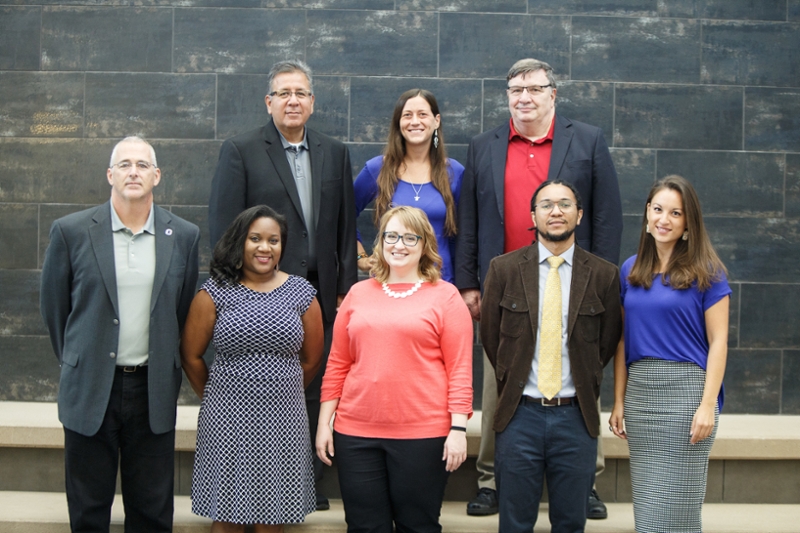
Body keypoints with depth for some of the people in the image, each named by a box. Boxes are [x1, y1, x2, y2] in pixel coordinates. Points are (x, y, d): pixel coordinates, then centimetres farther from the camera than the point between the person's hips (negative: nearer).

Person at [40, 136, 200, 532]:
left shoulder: (184, 236, 2)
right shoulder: (71, 231, -3)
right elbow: (53, 305, 6)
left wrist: (163, 362, 10)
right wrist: (75, 361, 11)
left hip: (153, 392, 1)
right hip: (90, 391, -1)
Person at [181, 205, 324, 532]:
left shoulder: (301, 293, 4)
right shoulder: (215, 292, -1)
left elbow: (311, 361, 13)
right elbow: (191, 356, 5)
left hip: (282, 420, 2)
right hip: (227, 420, -1)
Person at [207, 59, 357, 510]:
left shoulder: (335, 153, 12)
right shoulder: (240, 151, 1)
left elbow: (347, 227, 12)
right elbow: (224, 226, -3)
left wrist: (346, 287, 6)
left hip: (320, 297, 3)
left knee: (314, 393, 7)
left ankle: (310, 483, 18)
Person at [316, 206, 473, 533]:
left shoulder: (445, 296, 2)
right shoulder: (358, 294, 11)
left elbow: (460, 369, -3)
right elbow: (337, 364, 12)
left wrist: (458, 428, -10)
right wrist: (324, 423, 8)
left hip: (423, 435, -3)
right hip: (356, 433, 3)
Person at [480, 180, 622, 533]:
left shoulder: (604, 275, 0)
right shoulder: (503, 269, 1)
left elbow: (607, 342, 7)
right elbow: (490, 336, 7)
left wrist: (584, 388, 5)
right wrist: (513, 384, 7)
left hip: (576, 415, 0)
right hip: (520, 413, 0)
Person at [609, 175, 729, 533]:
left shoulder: (705, 272, -2)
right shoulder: (631, 270, 10)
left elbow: (718, 341, -5)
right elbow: (624, 340, 11)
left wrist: (708, 404, -13)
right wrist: (619, 402, 8)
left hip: (685, 387, -4)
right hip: (639, 390, 5)